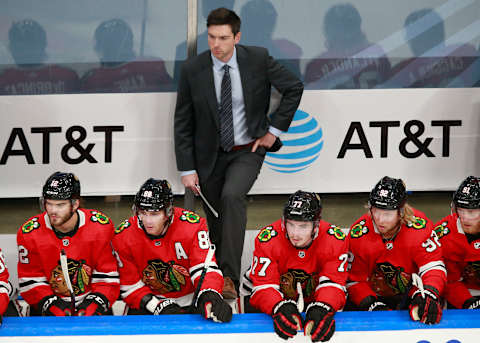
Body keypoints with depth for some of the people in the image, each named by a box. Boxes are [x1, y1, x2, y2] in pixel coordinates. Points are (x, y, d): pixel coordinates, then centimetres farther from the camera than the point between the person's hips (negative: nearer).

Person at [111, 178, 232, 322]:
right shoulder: (123, 237, -11)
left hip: (190, 301, -1)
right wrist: (160, 307, -19)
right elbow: (130, 287, -6)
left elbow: (204, 268, -19)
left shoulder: (193, 225, -15)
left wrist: (209, 297, -40)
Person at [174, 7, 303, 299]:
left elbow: (294, 87, 5)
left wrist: (274, 130, 0)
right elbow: (183, 123, -1)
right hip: (210, 155, 2)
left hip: (248, 151, -2)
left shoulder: (258, 59, -9)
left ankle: (230, 277, -29)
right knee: (216, 223, 6)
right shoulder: (193, 70, -8)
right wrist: (187, 169, -5)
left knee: (232, 196, -28)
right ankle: (217, 280, 25)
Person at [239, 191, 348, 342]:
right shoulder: (267, 240, -27)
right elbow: (264, 286, -28)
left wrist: (322, 309, -48)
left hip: (312, 298, 2)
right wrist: (280, 308, -50)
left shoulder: (335, 240, -23)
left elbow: (333, 283, -26)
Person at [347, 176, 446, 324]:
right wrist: (372, 305, -27)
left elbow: (433, 266, -23)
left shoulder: (419, 226, -22)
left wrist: (428, 293, -44)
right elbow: (354, 279, -10)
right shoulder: (359, 233, -17)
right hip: (376, 296, 1)